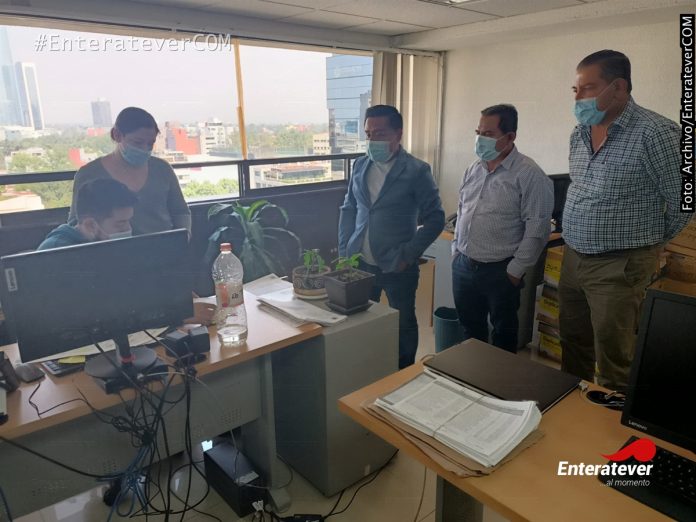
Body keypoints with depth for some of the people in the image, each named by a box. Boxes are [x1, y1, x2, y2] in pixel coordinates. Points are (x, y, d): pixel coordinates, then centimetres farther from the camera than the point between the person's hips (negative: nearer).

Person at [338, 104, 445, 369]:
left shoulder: (417, 171, -10)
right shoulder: (360, 164, 6)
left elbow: (435, 219, -8)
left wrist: (408, 255, -12)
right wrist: (343, 250, 6)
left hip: (398, 267, -4)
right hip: (360, 262, 4)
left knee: (403, 325, 13)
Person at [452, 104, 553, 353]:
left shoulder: (529, 174, -13)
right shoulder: (473, 169, 9)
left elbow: (537, 228, -15)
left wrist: (516, 269, -14)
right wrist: (456, 248, 13)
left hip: (500, 271, -6)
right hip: (463, 265, 6)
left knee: (503, 334, 12)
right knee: (470, 329, 20)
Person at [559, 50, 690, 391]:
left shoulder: (655, 133, -16)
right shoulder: (579, 133, 7)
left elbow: (682, 200, -10)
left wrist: (650, 240, 3)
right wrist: (576, 234, 14)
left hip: (619, 266, -7)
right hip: (573, 257, 7)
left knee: (614, 364, 4)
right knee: (573, 347, 20)